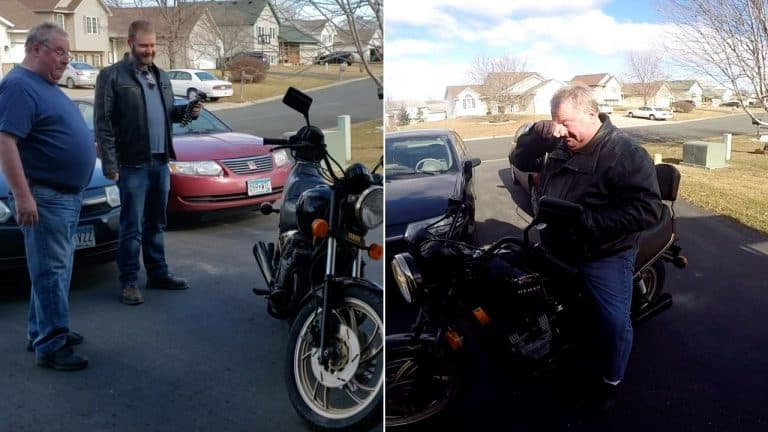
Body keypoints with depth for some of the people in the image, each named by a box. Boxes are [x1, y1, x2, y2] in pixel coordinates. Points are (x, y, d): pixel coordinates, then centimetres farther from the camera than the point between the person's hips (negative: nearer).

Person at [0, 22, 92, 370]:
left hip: (67, 195, 10)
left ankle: (42, 331, 27)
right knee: (51, 271, -6)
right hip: (45, 197, -10)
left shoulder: (47, 86, 16)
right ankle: (51, 346, 1)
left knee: (56, 268, 16)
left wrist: (86, 145, 17)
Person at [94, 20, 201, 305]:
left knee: (156, 224, 15)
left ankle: (158, 274, 25)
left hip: (160, 162, 6)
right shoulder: (112, 76, -6)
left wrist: (187, 111, 0)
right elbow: (103, 122, -10)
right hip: (133, 164, -6)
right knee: (132, 227, -1)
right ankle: (129, 282, 8)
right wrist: (110, 163, -15)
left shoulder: (161, 76, 15)